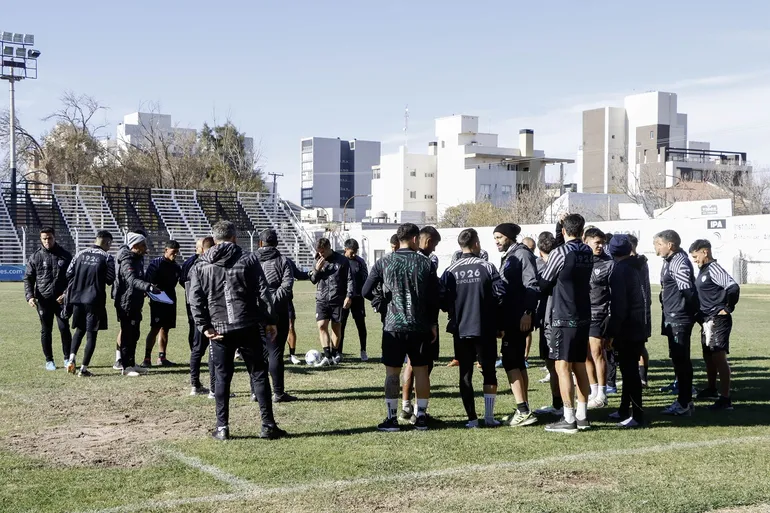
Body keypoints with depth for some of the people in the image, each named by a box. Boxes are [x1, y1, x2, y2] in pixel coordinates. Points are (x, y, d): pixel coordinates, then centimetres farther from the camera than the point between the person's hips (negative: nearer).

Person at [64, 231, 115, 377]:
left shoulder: (80, 254, 6)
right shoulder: (107, 257, -5)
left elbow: (69, 274, 5)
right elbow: (110, 280, -6)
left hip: (77, 298, 4)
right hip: (95, 300, -4)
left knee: (79, 330, 21)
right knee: (91, 333, 2)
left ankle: (71, 359, 3)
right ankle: (84, 368, 0)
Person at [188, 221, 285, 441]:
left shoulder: (201, 266, 6)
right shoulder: (249, 259, 2)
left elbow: (195, 299, -1)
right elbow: (263, 293, -3)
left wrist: (204, 326, -2)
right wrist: (270, 321, 1)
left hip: (219, 330, 1)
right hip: (248, 327, -1)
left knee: (222, 378, 9)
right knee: (259, 374, 5)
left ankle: (222, 427, 9)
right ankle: (268, 425, 4)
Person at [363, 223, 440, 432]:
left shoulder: (384, 262, -2)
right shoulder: (425, 263, 0)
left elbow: (366, 291, -2)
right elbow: (434, 297, 2)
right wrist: (433, 324, 12)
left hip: (393, 326, -1)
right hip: (420, 327, 1)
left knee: (392, 372, 5)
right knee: (421, 370, 10)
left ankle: (392, 418, 6)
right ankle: (421, 416, 14)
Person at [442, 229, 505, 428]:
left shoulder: (450, 271, -2)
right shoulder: (487, 267, -5)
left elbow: (444, 302, -1)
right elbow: (500, 297, -7)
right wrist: (499, 325, 6)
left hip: (461, 330, 1)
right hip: (485, 329, -1)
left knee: (465, 374, 8)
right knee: (489, 372, 11)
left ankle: (472, 418, 7)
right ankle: (489, 416, 8)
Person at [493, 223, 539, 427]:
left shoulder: (522, 254, -8)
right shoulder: (507, 257, 20)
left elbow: (531, 285, -17)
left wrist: (527, 313, -23)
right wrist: (502, 320, 19)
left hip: (520, 318, -10)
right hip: (511, 318, 10)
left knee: (510, 361, -12)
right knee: (517, 361, 12)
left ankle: (523, 411, -12)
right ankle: (523, 410, 17)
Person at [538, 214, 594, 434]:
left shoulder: (560, 253, -12)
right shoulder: (588, 253, 6)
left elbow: (544, 285, -2)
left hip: (564, 319, -7)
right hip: (584, 317, 7)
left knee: (563, 368, -4)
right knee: (580, 366, 14)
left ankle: (569, 419, -4)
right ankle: (582, 416, 18)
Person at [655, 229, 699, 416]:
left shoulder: (680, 262, -16)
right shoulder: (669, 261, 15)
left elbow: (687, 289, -23)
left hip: (679, 319, -10)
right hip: (672, 318, 10)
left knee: (680, 359, -6)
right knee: (678, 358, 15)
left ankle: (685, 403, 0)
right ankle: (684, 400, 25)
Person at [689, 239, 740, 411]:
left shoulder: (714, 268, -15)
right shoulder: (703, 270, 14)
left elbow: (733, 287, -27)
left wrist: (728, 308, -17)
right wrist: (701, 316, 14)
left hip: (717, 320, -10)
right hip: (707, 320, 10)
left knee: (719, 357, -11)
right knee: (708, 356, 20)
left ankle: (725, 398, -11)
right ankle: (712, 389, 36)